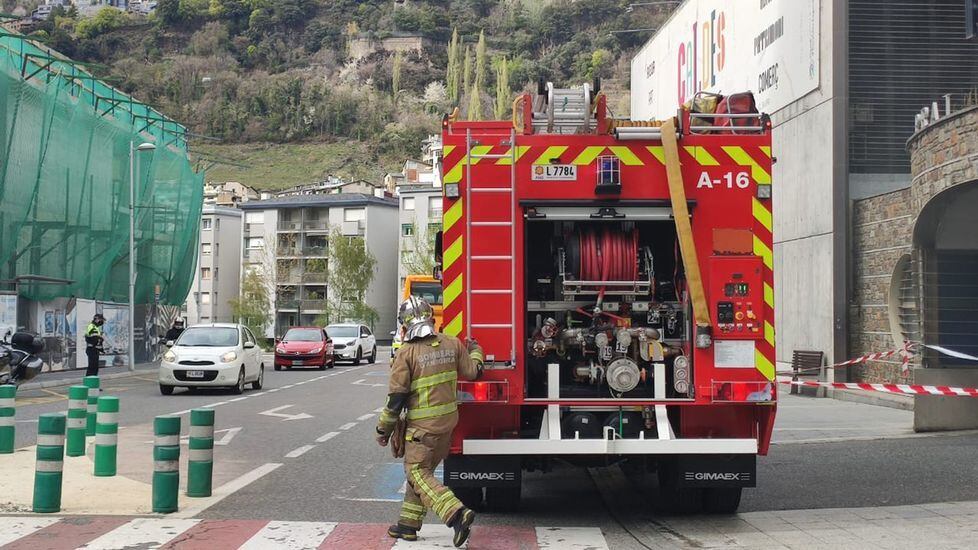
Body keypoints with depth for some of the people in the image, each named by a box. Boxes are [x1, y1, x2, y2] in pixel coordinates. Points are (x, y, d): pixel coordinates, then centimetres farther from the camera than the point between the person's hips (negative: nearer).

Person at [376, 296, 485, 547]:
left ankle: (456, 513, -21)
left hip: (422, 424, -7)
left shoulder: (407, 353, -14)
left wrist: (384, 429, -1)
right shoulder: (452, 344, 1)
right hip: (448, 420, 7)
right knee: (422, 469, 18)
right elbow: (472, 371, 9)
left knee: (417, 472, -3)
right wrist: (475, 351, 30)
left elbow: (396, 397, -13)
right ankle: (409, 523, 22)